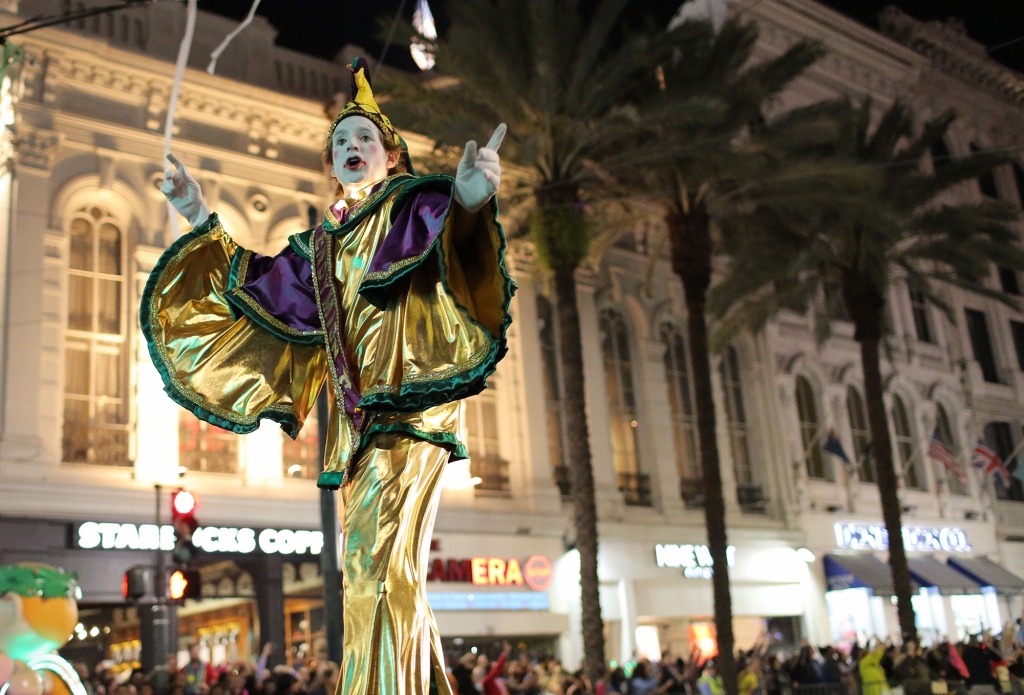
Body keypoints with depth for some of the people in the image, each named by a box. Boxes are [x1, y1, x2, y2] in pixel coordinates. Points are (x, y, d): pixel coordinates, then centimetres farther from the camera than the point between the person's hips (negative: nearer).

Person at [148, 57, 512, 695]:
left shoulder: (416, 205, 2)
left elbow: (451, 234, -21)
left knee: (381, 556, -18)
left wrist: (469, 202, -44)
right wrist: (203, 221, 28)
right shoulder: (322, 240, 21)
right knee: (370, 565, 10)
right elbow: (260, 287, 29)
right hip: (353, 410, 8)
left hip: (408, 400, -7)